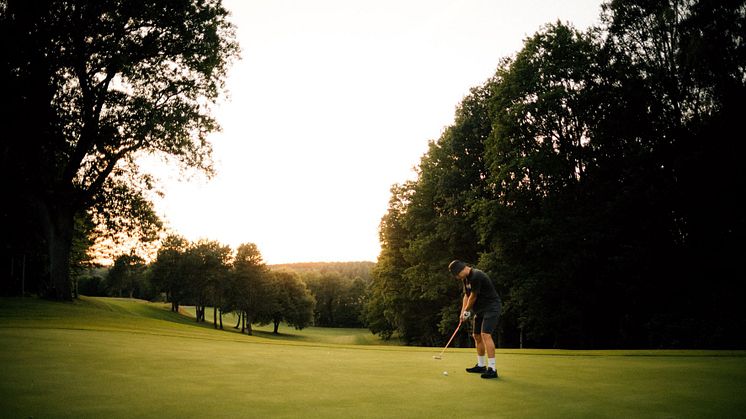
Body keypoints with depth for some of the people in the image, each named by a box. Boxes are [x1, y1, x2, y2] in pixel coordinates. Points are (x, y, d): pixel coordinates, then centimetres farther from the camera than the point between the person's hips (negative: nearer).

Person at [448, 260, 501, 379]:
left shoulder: (476, 276, -24)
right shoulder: (466, 278, 8)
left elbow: (473, 297, -15)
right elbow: (466, 295, 13)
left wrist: (467, 311, 0)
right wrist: (463, 312, 2)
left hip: (491, 307, -10)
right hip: (480, 309, 10)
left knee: (485, 334, -20)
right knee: (477, 336, 13)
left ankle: (492, 369, -22)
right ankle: (481, 365, 25)